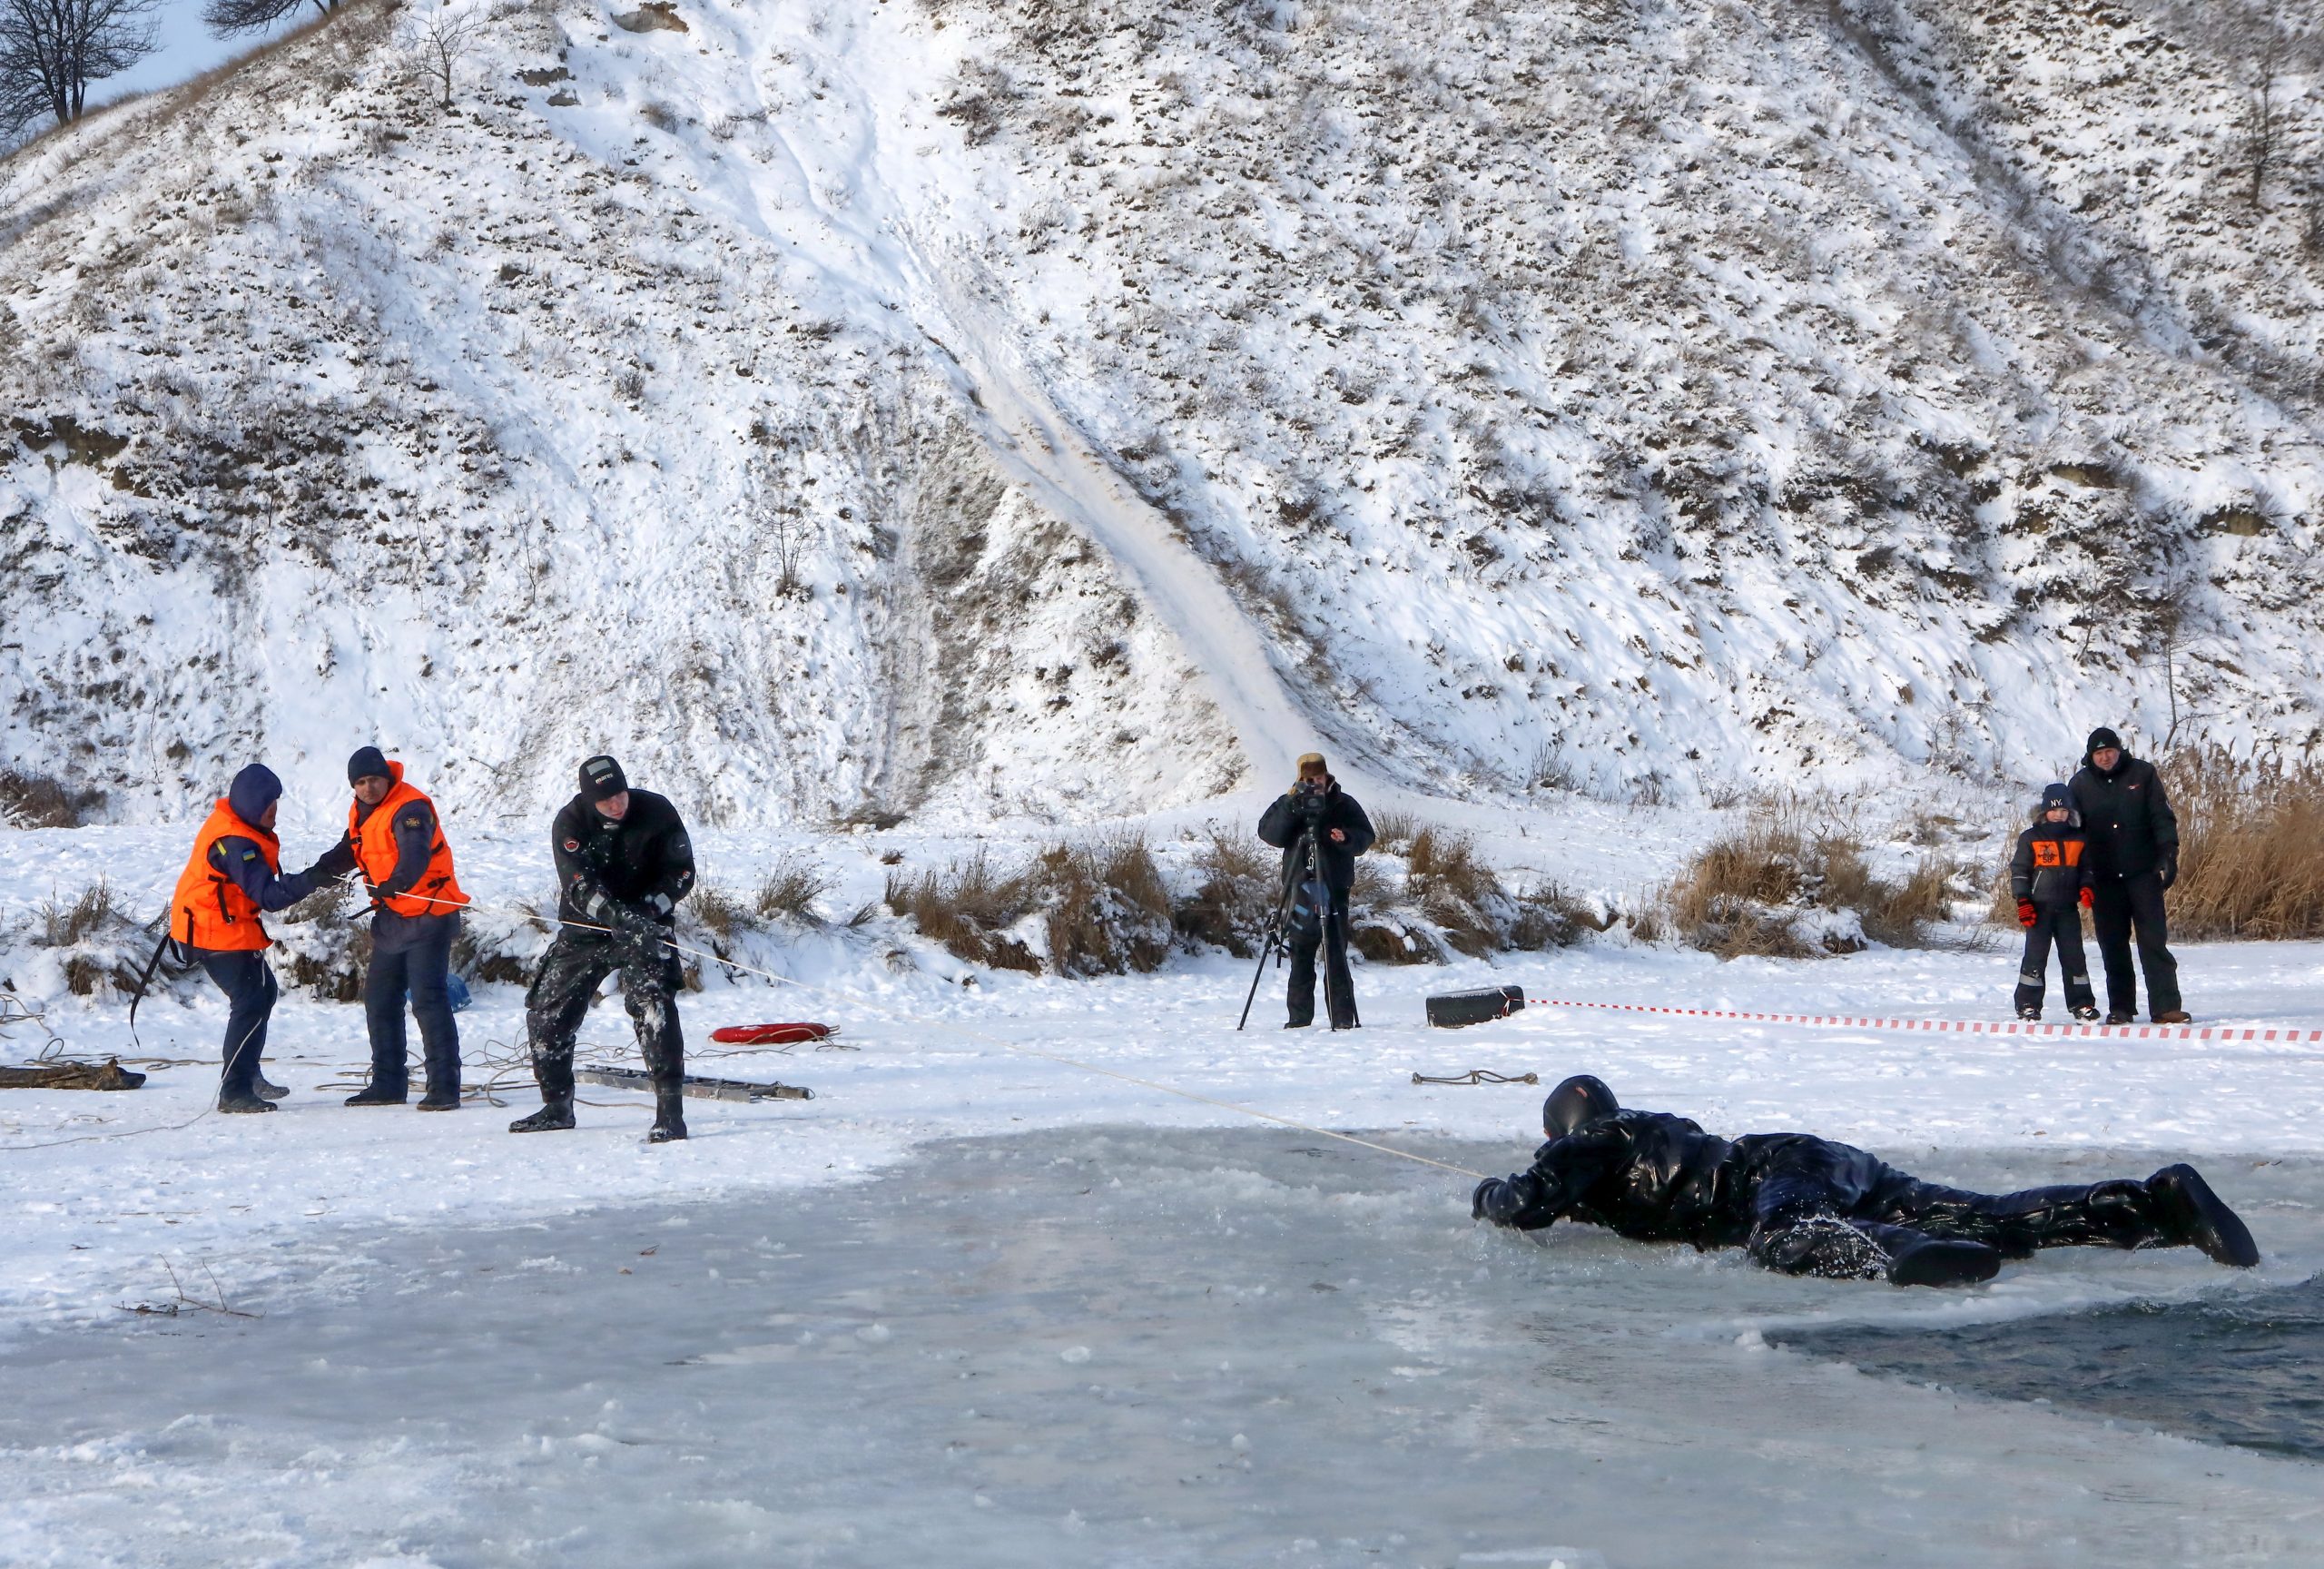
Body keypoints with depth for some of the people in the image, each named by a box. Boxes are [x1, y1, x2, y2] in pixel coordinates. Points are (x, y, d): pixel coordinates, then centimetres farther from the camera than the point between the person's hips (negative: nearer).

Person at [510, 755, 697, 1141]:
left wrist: (650, 908, -23)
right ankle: (557, 1107, 27)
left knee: (653, 1005, -24)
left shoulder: (656, 812, -12)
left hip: (645, 928, -3)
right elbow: (579, 887, -24)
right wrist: (618, 917, -40)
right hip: (585, 930, 3)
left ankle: (670, 1112, -23)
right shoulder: (570, 823, -13)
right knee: (545, 1015, 6)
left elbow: (682, 871, -7)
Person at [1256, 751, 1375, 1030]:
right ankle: (1299, 1018, 11)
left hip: (1335, 889, -2)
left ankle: (1343, 1018, -4)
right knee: (1301, 957, 5)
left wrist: (1347, 838, -18)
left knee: (1336, 955, -6)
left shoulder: (1344, 804, 6)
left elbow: (1366, 837, 3)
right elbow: (1268, 833, -5)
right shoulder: (1287, 804, 9)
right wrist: (1291, 809, -18)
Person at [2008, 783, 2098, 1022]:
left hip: (2068, 908, 3)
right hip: (2039, 907, -3)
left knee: (2074, 956, 6)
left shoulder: (2079, 840, 10)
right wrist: (2022, 900, -7)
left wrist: (2086, 887, -3)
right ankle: (2028, 1004, 3)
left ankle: (2081, 1003, 13)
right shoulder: (2030, 838, 0)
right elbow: (2019, 870, 0)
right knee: (2035, 955, -2)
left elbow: (2086, 867, 17)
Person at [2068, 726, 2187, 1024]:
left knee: (2154, 939, -7)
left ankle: (2165, 1006, -8)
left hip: (2143, 872, -2)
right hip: (2104, 877, 2)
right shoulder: (2081, 783, 7)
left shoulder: (2142, 773, 3)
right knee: (2112, 944, 3)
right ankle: (2121, 1007, 12)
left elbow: (2162, 816, 3)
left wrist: (2168, 854, -7)